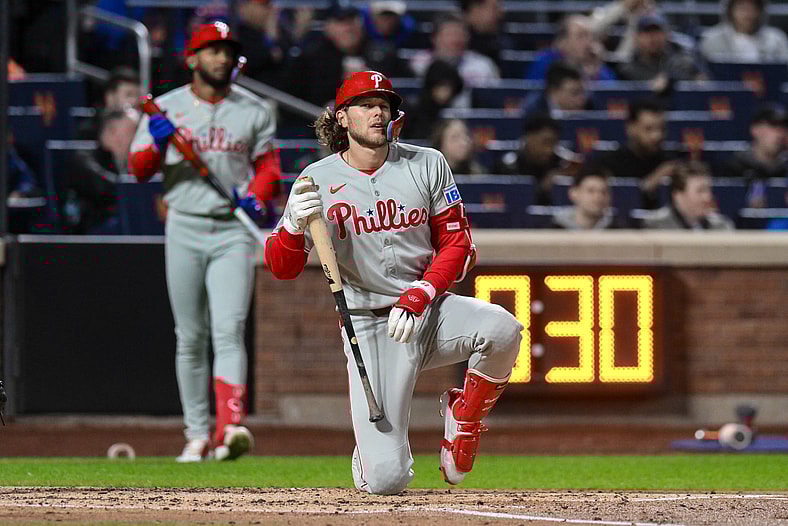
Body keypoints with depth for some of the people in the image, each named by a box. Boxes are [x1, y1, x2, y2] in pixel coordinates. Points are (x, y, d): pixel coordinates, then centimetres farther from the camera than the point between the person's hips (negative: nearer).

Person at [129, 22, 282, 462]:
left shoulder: (256, 111, 7)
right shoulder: (167, 108, 4)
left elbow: (268, 166, 11)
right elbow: (140, 170, 0)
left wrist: (257, 197, -10)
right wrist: (156, 144, -21)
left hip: (234, 231, -1)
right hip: (185, 230, 1)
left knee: (229, 331, -15)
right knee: (190, 338, 5)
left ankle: (232, 427, -27)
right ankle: (198, 435, 13)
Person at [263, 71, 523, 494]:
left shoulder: (427, 165, 4)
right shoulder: (318, 180, 0)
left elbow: (457, 244, 4)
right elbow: (282, 268, -1)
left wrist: (418, 297, -13)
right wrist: (295, 225, -23)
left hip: (431, 310, 2)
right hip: (368, 326, -2)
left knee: (502, 330, -34)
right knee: (386, 480, -17)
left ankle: (463, 417, -2)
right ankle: (373, 452, 25)